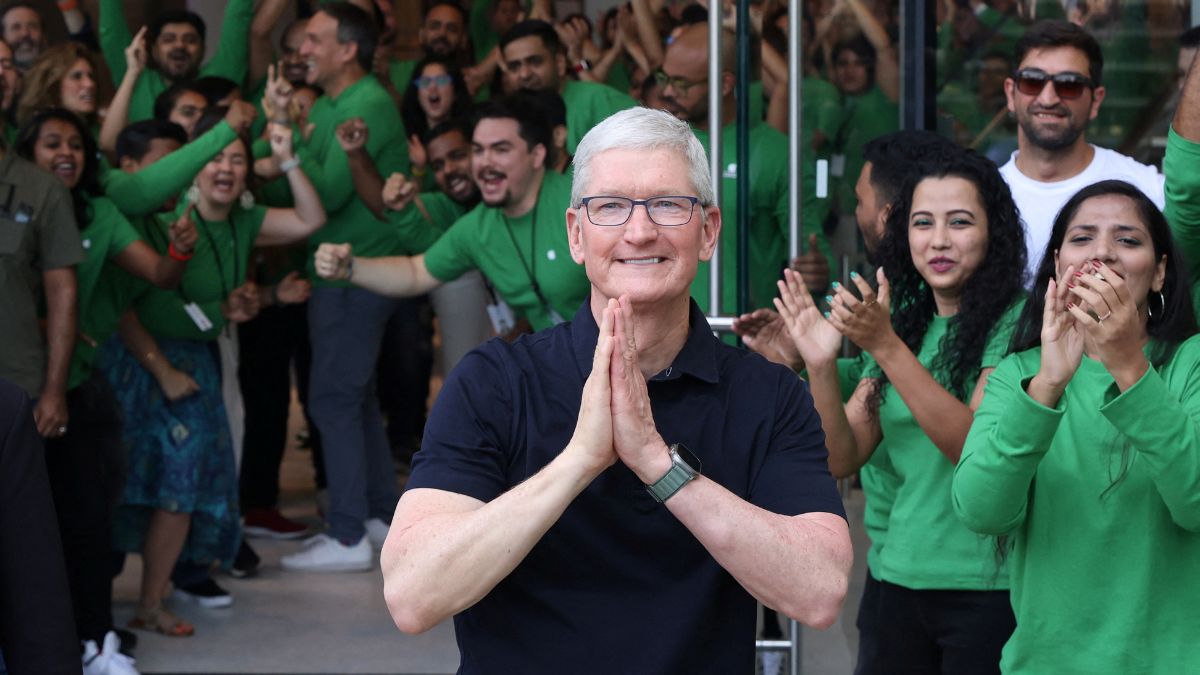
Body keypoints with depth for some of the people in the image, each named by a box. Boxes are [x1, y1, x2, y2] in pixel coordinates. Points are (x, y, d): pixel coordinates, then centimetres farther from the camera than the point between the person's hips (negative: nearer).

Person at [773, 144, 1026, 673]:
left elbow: (978, 449, -21)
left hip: (984, 589, -5)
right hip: (902, 577, 5)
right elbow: (842, 460, 6)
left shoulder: (1014, 323, -7)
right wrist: (820, 366, -10)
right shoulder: (903, 323, 11)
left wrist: (886, 348, -24)